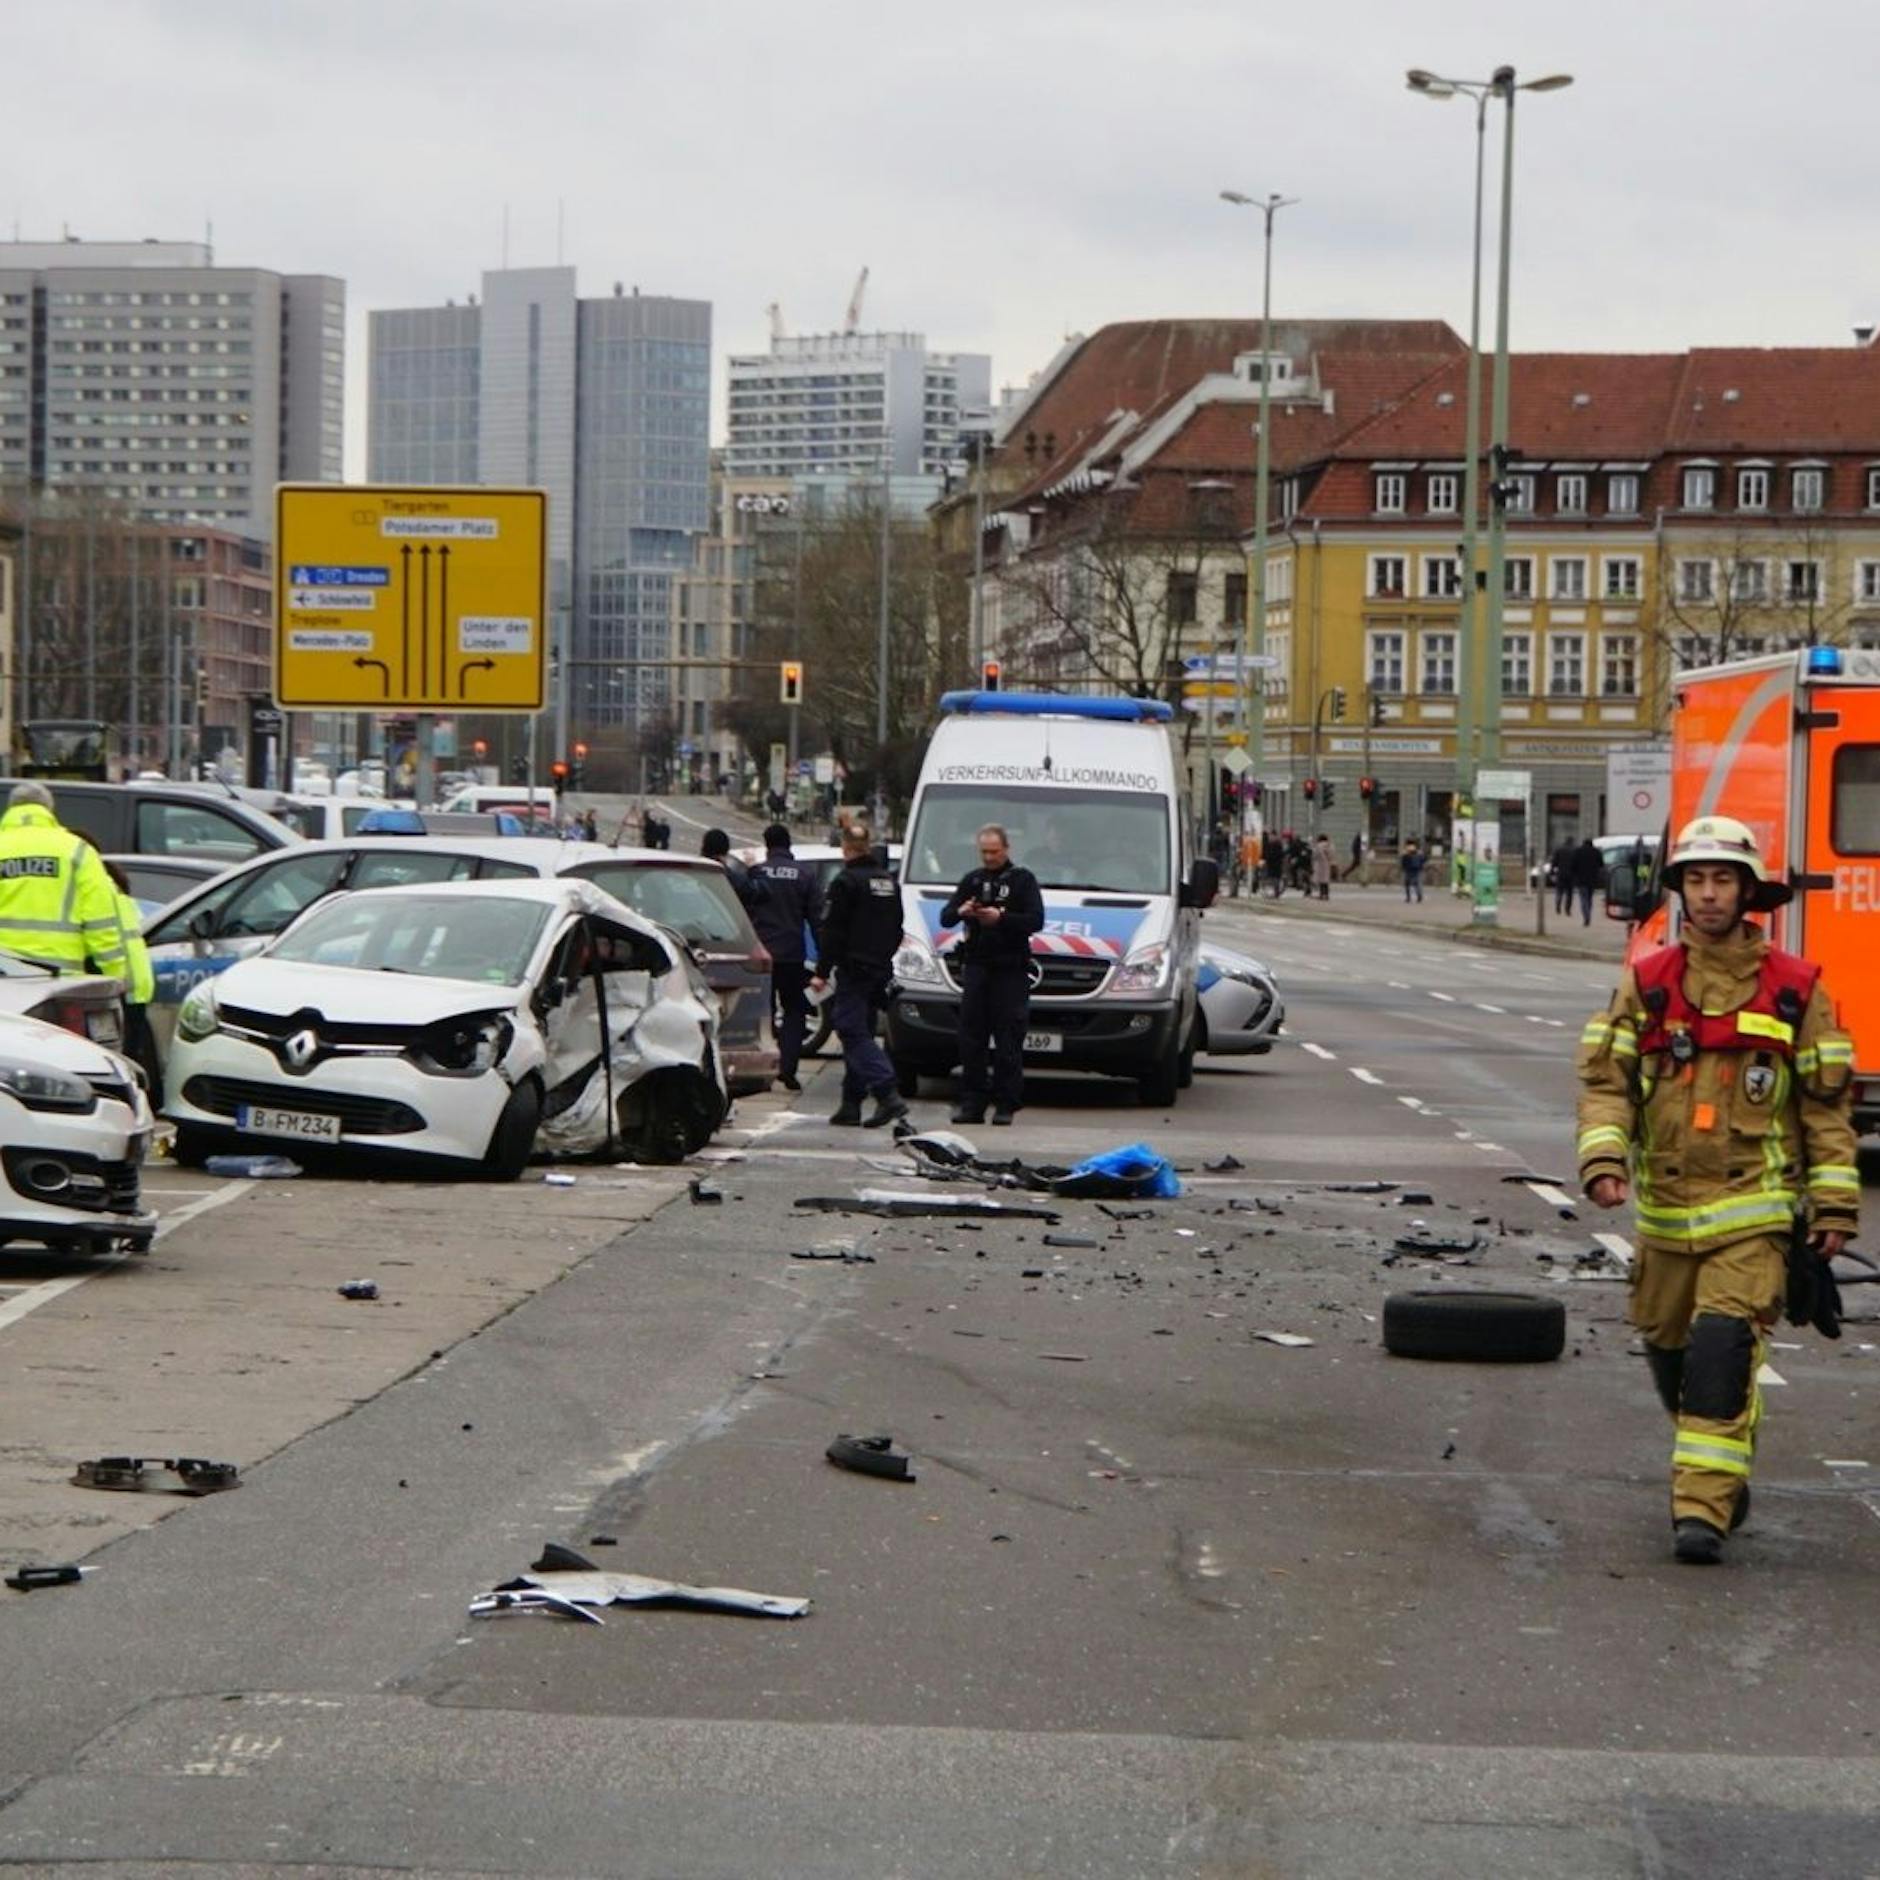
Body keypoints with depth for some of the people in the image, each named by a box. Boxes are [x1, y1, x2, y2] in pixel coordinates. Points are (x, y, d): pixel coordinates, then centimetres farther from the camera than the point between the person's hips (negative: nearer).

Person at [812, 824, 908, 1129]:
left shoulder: (846, 883, -11)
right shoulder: (890, 882, 13)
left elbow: (832, 932, -13)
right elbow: (897, 930, 20)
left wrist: (822, 972, -10)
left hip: (853, 970, -8)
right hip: (881, 971, 8)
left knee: (854, 1033, -9)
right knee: (859, 1033, 13)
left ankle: (888, 1095, -23)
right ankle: (851, 1104, 13)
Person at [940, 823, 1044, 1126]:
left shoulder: (1022, 879, 4)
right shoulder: (971, 880, 15)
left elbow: (1036, 921, -7)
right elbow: (944, 918, 10)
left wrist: (1000, 918, -19)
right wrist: (959, 912, -12)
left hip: (1010, 969, -4)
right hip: (976, 967, 4)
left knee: (1008, 1042, -4)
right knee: (971, 1039, 1)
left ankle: (1006, 1106, -1)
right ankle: (972, 1104, 4)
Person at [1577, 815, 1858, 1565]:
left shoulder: (1794, 989, 0)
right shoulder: (1646, 983, 4)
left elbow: (1827, 1101, 4)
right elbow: (1604, 1078, 0)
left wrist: (1834, 1203, 0)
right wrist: (1603, 1158, -18)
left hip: (1754, 1207, -3)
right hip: (1666, 1205, 3)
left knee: (1726, 1344, -17)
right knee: (1669, 1349, 12)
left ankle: (1704, 1507, -18)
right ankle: (1721, 1472, 37)